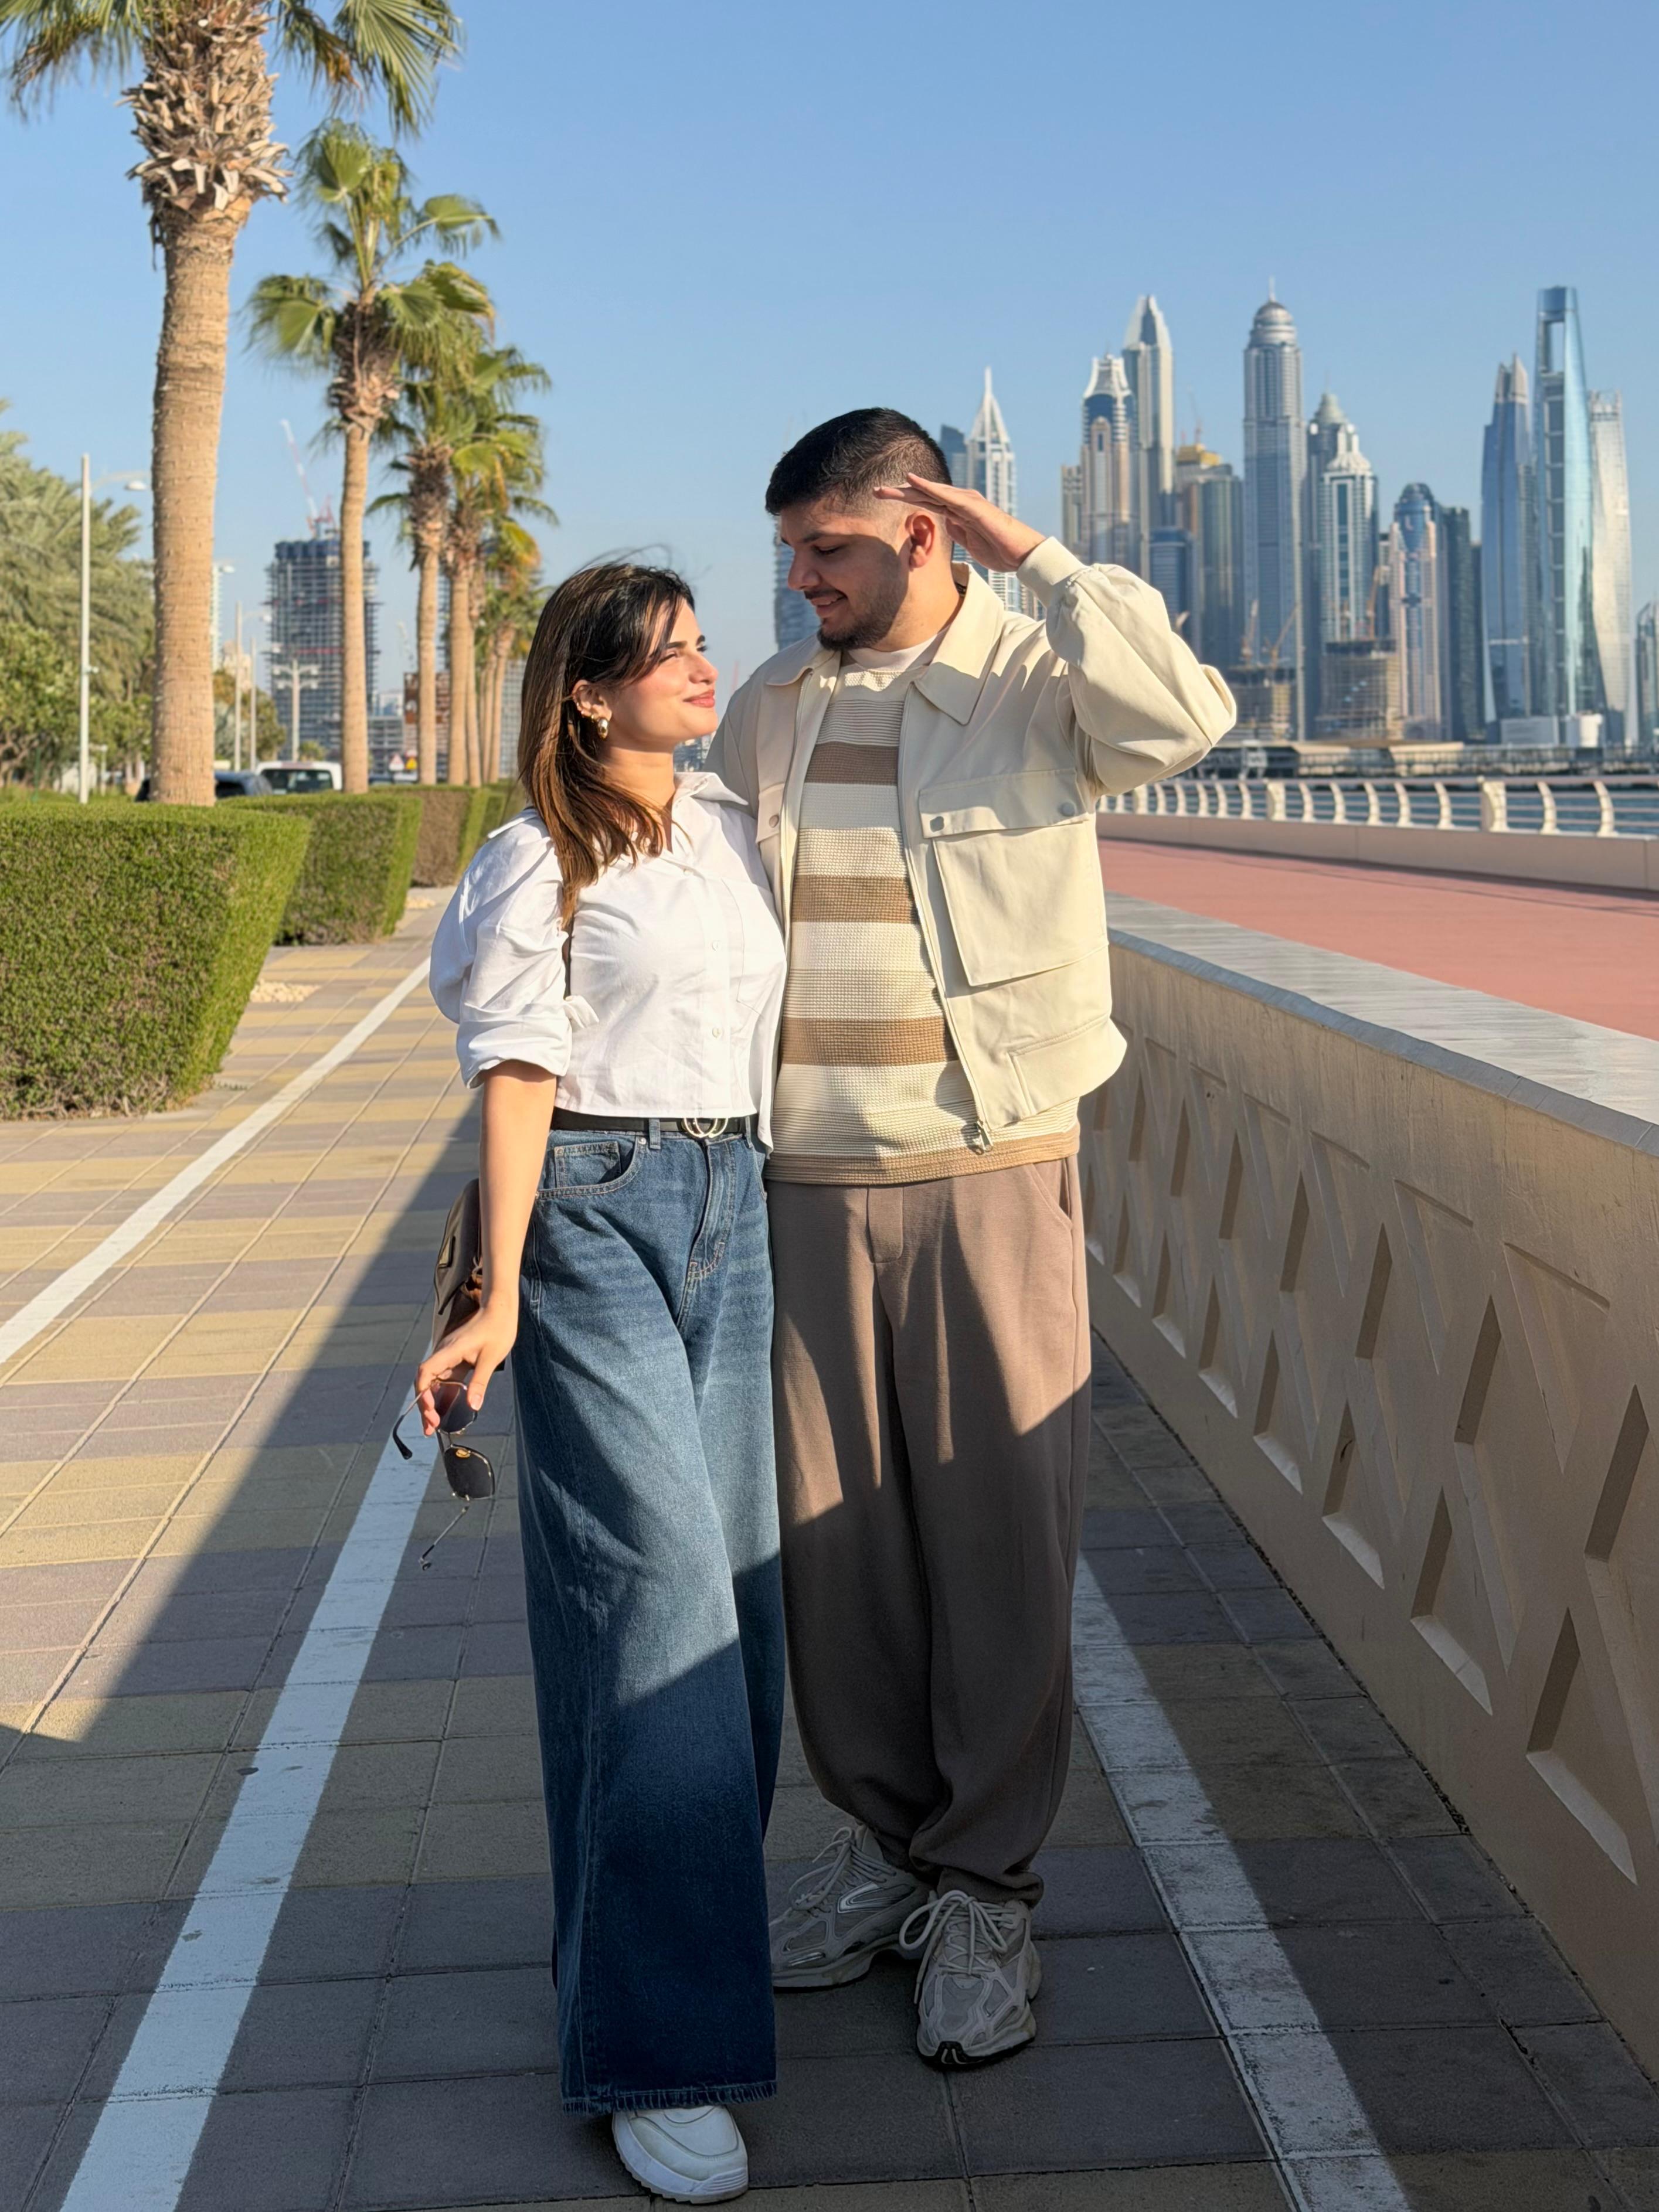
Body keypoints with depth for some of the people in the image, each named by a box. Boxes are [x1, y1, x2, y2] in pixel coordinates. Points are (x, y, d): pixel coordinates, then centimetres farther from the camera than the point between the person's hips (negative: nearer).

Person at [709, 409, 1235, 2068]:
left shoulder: (1031, 684, -1)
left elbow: (1182, 718, -23)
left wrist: (1031, 555, -16)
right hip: (804, 1183, 4)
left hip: (991, 1174, -4)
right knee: (830, 1531, 9)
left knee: (999, 1535, 1)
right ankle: (885, 1837, 26)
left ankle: (985, 1887, 14)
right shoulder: (764, 713, 12)